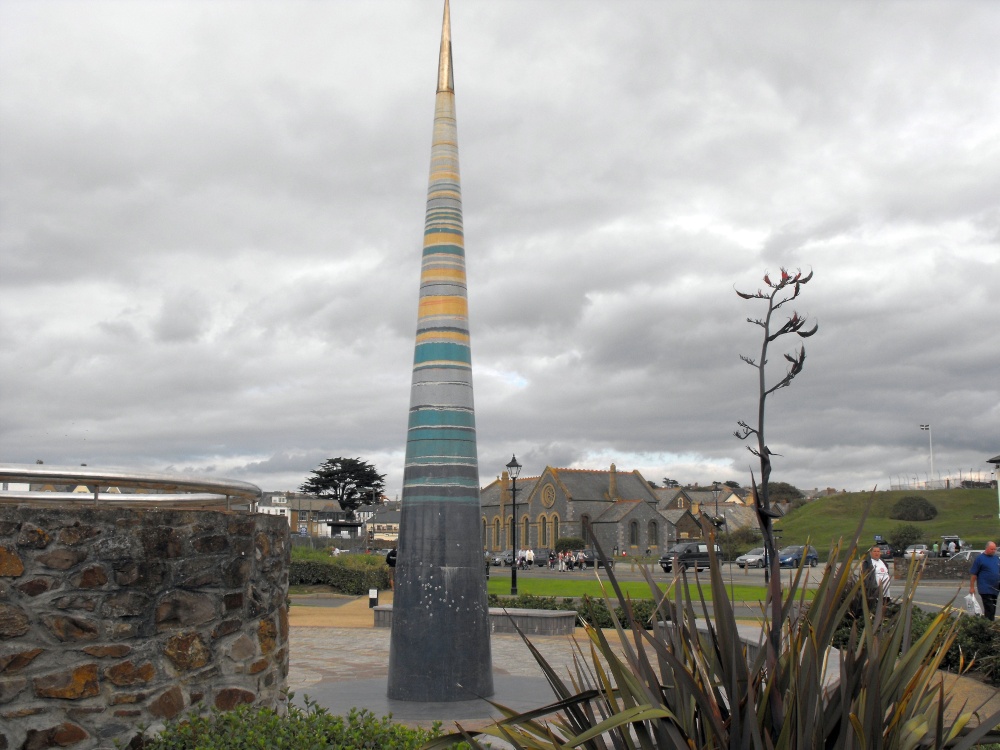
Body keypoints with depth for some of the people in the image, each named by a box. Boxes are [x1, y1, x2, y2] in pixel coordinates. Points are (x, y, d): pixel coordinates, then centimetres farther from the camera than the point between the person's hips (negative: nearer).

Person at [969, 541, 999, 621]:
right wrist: (972, 587, -10)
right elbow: (973, 574, -7)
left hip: (995, 589, 7)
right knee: (989, 609, -10)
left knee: (993, 608, 11)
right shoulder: (980, 558, -6)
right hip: (985, 589, -7)